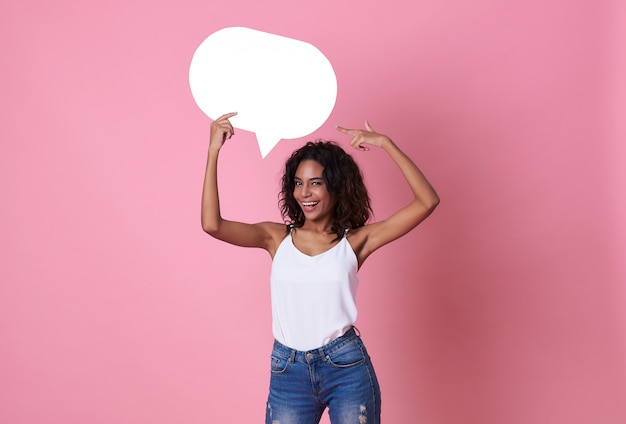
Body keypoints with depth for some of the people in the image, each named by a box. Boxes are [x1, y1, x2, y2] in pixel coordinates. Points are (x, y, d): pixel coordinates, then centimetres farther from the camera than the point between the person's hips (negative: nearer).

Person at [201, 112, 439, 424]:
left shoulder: (356, 240, -2)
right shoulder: (277, 237, 2)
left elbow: (427, 202, -9)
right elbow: (212, 225, -12)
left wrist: (385, 143, -12)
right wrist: (214, 151, -14)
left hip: (347, 367, -1)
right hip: (288, 371, 2)